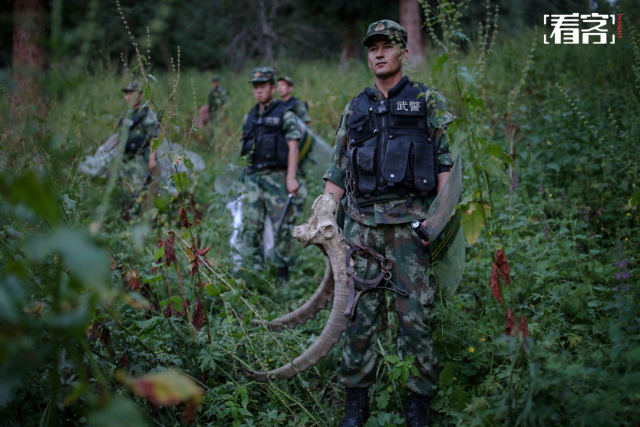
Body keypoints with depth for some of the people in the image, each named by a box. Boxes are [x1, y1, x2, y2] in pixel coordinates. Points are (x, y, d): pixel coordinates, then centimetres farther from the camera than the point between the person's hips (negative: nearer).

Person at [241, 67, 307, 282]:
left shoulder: (284, 115, 0)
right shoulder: (249, 118, 17)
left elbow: (293, 147, -7)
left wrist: (291, 177, -17)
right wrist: (245, 178, 15)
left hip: (275, 176, -5)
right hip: (252, 176, 5)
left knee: (282, 227, -4)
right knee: (252, 226, 4)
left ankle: (283, 274, 2)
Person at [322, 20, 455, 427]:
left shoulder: (428, 102, 5)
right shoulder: (355, 108, 16)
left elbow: (447, 161, -2)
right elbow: (337, 170, 18)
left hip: (408, 221, -3)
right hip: (360, 222, 4)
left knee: (414, 313, -2)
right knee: (360, 312, 4)